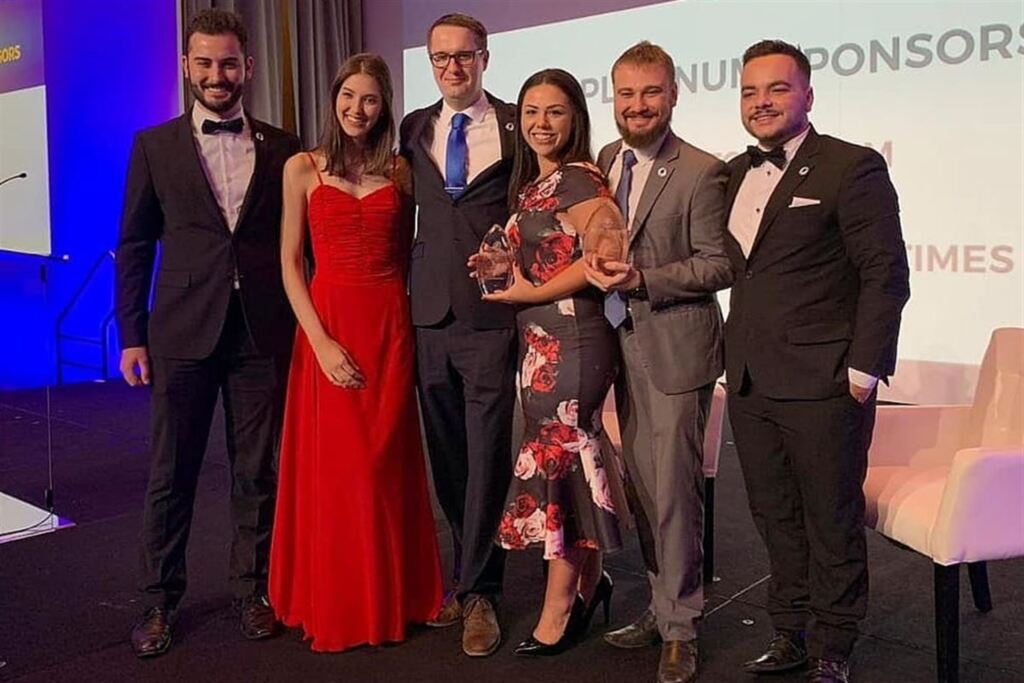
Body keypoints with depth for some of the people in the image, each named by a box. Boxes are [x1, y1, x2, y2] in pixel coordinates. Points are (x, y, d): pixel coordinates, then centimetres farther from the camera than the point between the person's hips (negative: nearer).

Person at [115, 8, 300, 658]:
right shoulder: (155, 145, 6)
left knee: (259, 471, 8)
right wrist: (132, 335, 1)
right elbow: (134, 245, 6)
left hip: (263, 332, 1)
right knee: (171, 473, 7)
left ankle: (254, 589, 24)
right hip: (183, 332, 0)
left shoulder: (283, 149, 7)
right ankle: (161, 599, 22)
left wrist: (304, 324, 5)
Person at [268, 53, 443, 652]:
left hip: (391, 327, 2)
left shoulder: (399, 170, 8)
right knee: (332, 468, 3)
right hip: (328, 326, -2)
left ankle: (392, 599, 25)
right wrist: (321, 341, -11)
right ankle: (336, 606, 20)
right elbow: (291, 264, -2)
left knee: (387, 465, 9)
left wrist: (403, 317, 1)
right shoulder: (303, 168, 2)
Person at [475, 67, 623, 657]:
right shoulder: (533, 183, 15)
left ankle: (560, 608, 14)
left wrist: (531, 292, -16)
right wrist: (507, 266, 5)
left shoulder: (578, 178, -12)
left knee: (554, 455, -1)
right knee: (574, 454, 15)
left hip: (571, 337, -9)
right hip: (541, 341, 9)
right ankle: (587, 581, 30)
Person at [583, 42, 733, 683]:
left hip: (675, 349, -6)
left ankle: (680, 627, 13)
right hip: (624, 346, 7)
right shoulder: (604, 161, 9)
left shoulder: (702, 172, -10)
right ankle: (663, 605, 29)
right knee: (644, 487, 14)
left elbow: (719, 265, -12)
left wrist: (643, 279, -20)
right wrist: (597, 268, 0)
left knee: (674, 490, -1)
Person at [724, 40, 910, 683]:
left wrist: (864, 369, -13)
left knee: (831, 522, 7)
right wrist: (736, 354, 10)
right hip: (750, 383, 6)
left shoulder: (854, 168, -6)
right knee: (776, 519, 15)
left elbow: (886, 275, -9)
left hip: (822, 384, -6)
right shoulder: (736, 173, 13)